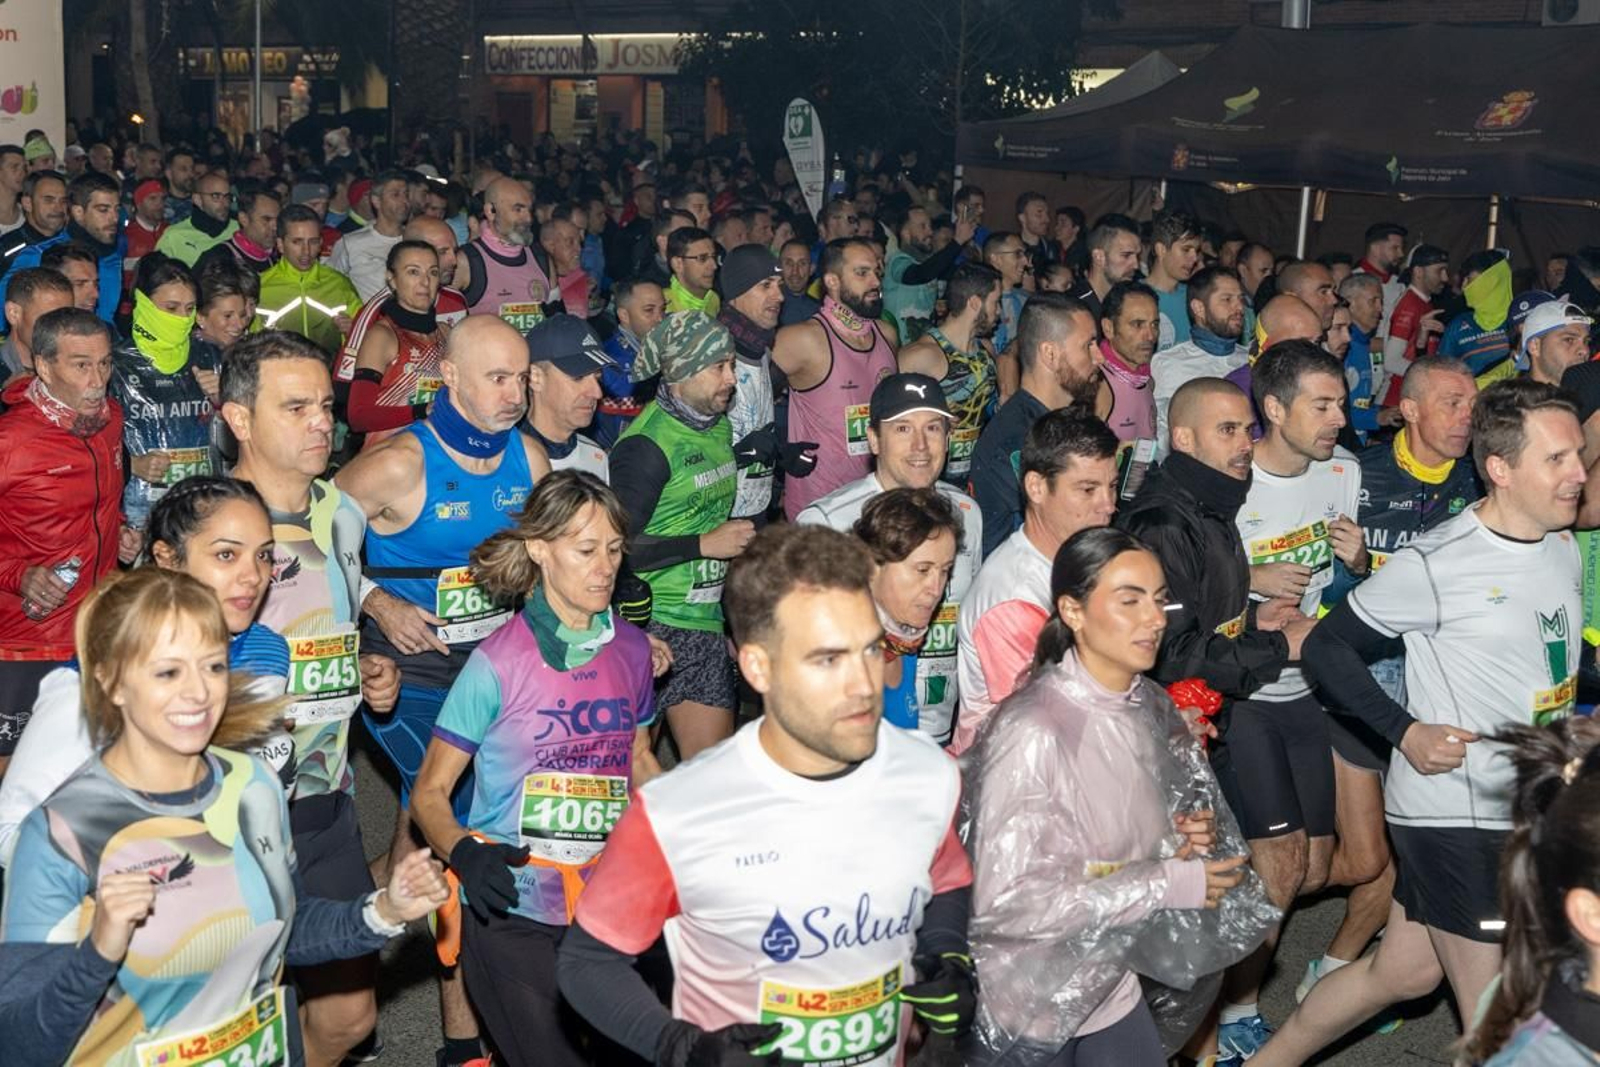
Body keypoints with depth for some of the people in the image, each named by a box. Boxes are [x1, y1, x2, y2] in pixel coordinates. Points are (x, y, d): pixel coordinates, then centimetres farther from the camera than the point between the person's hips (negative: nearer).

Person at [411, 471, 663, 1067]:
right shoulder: (497, 664, -11)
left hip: (607, 910, 5)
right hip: (513, 913, -5)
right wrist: (464, 853, -24)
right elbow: (429, 793, -6)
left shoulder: (631, 649, 3)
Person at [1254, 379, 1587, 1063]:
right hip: (1451, 811, -7)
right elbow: (1326, 648, -11)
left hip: (1532, 806, 8)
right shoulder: (1435, 565, -18)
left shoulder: (1565, 549, 5)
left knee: (1405, 971, 18)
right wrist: (1407, 733, -19)